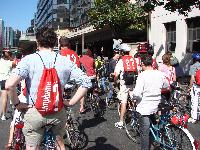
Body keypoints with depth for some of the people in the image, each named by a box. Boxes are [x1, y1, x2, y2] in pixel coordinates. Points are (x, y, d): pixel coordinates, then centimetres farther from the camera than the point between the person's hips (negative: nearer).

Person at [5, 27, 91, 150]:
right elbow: (86, 82, -7)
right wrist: (70, 102, 0)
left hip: (34, 112, -2)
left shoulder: (29, 60, -10)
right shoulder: (65, 61, -3)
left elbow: (9, 85, -22)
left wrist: (17, 104, -5)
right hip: (58, 113, 3)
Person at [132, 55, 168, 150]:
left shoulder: (142, 75, -19)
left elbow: (137, 93, -27)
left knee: (145, 132, 3)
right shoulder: (160, 74, -2)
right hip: (156, 106, 6)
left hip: (145, 106, -6)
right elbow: (166, 86, 16)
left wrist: (132, 94, -6)